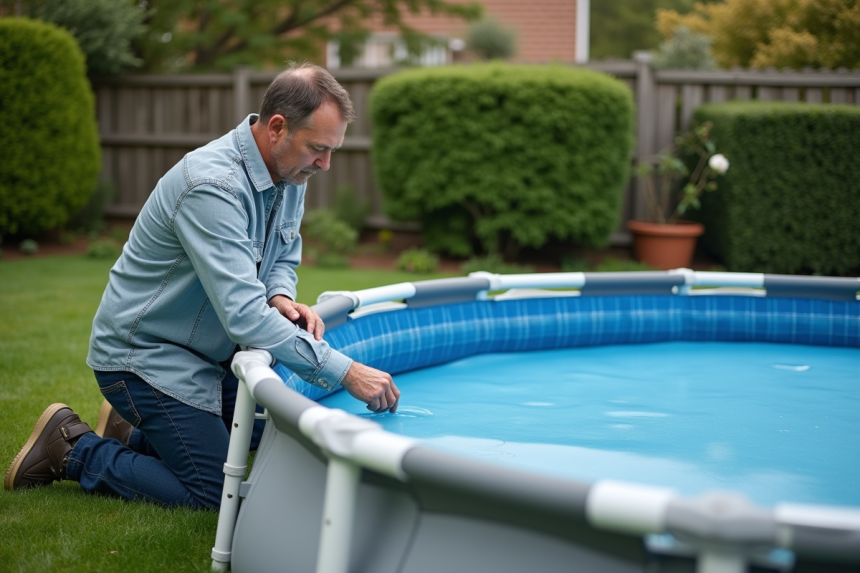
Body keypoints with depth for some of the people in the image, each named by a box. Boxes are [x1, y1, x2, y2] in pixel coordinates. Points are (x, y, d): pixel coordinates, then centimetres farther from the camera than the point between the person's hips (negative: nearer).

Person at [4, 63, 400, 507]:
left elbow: (282, 259, 11)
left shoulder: (289, 172, -3)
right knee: (215, 495, -9)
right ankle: (72, 448, 6)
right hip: (144, 352, -9)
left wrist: (280, 298, -14)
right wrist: (345, 372, -38)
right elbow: (243, 315, -38)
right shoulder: (213, 186, -32)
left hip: (207, 352, 9)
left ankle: (132, 434, 25)